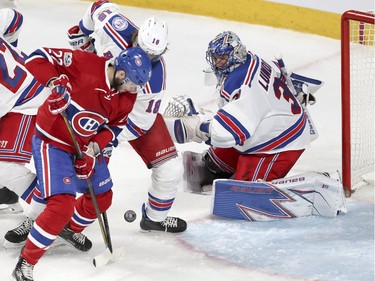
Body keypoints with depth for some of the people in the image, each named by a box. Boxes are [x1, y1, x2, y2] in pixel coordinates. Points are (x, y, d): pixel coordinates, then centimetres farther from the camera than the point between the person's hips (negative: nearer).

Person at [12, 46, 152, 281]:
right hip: (52, 142, -8)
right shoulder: (84, 63, -27)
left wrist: (93, 149, -11)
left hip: (86, 147, 8)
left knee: (102, 198, 20)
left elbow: (114, 126, 5)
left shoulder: (127, 96, -6)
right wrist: (56, 81, -40)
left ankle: (72, 229, 52)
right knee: (62, 205, -20)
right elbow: (38, 58, -24)